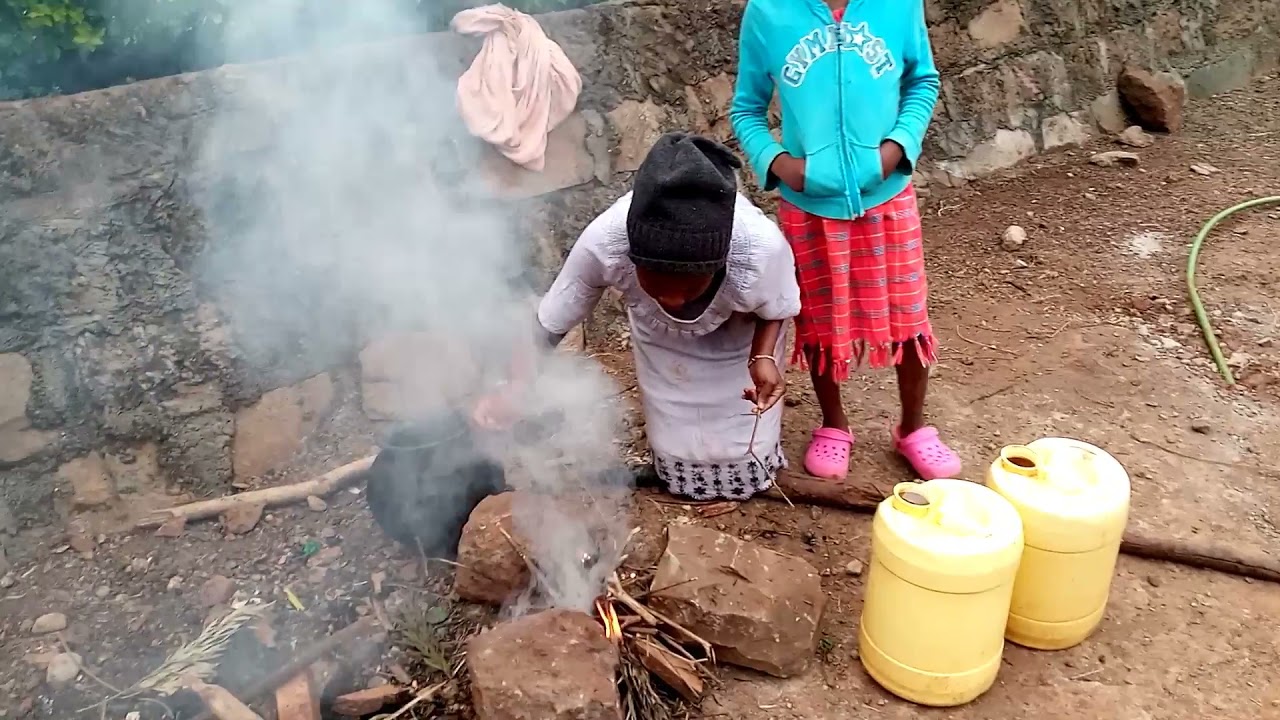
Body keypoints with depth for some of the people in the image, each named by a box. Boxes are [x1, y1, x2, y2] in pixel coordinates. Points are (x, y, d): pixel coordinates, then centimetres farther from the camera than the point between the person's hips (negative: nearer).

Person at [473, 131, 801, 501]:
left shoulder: (763, 248, -44)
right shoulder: (602, 243, -43)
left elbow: (776, 310, -18)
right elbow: (549, 322, -23)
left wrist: (763, 357, -36)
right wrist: (514, 386, -37)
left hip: (740, 333, -1)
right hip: (661, 337, 1)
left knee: (744, 453, 5)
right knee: (678, 454, 8)